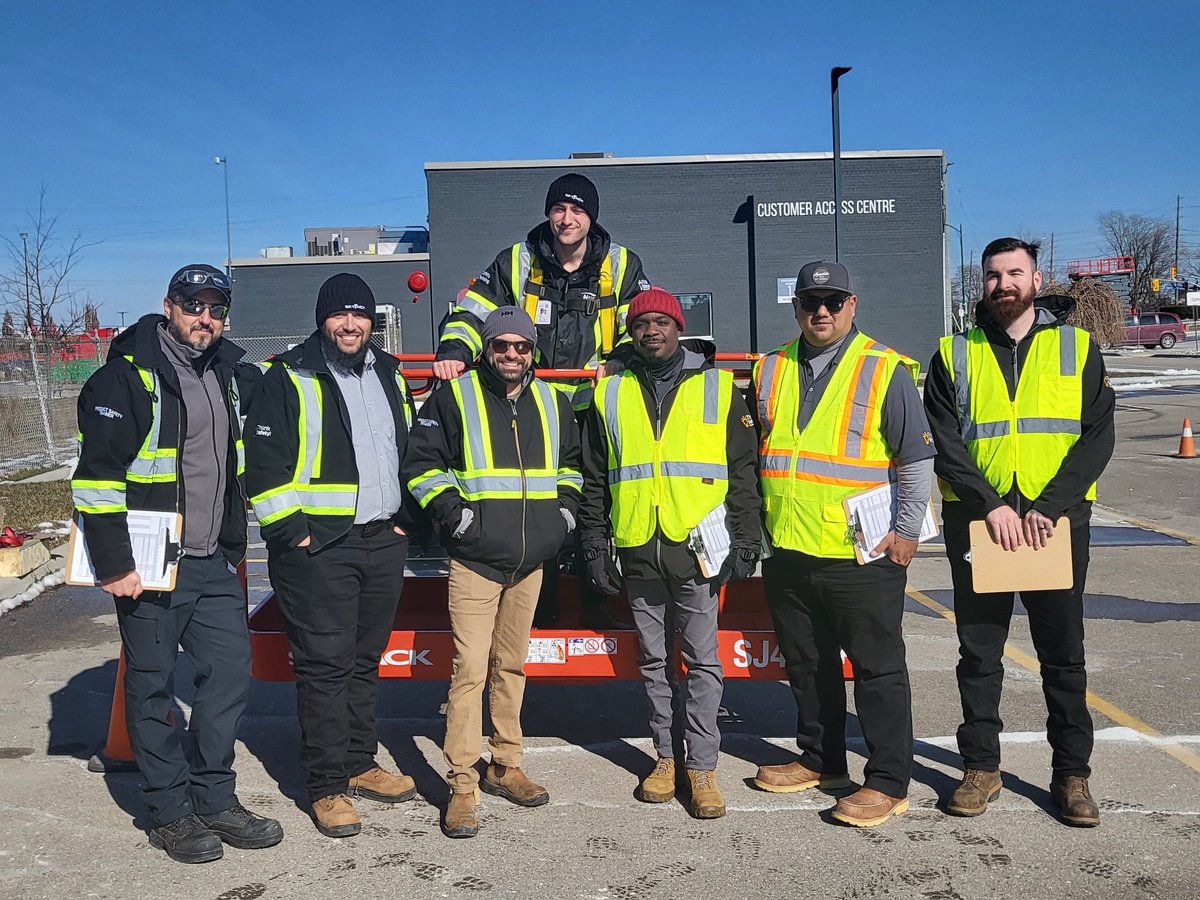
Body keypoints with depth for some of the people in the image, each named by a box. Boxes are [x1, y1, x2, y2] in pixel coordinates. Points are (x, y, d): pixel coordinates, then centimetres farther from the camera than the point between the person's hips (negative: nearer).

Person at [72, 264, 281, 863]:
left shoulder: (230, 374, 10)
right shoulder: (127, 376, -10)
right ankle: (169, 814, 18)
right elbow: (97, 475, -14)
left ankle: (214, 799, 22)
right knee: (153, 687, 5)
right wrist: (113, 564, -15)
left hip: (214, 564, 6)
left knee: (230, 671, 7)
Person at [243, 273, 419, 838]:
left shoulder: (389, 376, 14)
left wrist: (405, 517, 13)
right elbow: (262, 461, -9)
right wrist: (289, 530, -13)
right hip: (318, 546, -6)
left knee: (365, 661, 14)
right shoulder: (289, 378, -4)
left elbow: (410, 449, 21)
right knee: (324, 665, -3)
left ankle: (359, 764, 27)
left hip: (383, 543, 6)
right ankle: (327, 787, 7)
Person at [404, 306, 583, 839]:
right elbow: (422, 462, 0)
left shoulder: (552, 402, 12)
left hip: (531, 559, 5)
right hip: (475, 559, -4)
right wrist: (451, 511, -11)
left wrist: (565, 505, 11)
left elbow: (571, 460, 25)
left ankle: (505, 767, 27)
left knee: (512, 664, 14)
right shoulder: (454, 397, -2)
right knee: (471, 669, -8)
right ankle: (462, 786, 2)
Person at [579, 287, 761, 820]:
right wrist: (595, 548, 6)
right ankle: (666, 755, 25)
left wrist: (745, 543, -2)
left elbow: (743, 472, 4)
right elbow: (594, 481, 12)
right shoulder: (611, 395, 10)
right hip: (638, 554, 2)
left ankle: (701, 765, 12)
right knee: (654, 662, 12)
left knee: (702, 661, 2)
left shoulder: (718, 388, 5)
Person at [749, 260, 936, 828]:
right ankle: (821, 760, 34)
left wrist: (907, 531, -7)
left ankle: (888, 783, 15)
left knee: (877, 668, 3)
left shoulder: (885, 371, -5)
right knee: (806, 664, 17)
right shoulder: (770, 371, 10)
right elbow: (754, 453, 18)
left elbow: (917, 459, -4)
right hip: (786, 549, 6)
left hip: (861, 554, -5)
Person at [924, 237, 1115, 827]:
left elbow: (1098, 436, -2)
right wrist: (992, 505, -14)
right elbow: (943, 442, -2)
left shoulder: (1078, 347, 5)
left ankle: (1072, 773, 21)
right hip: (976, 520, 1)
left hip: (1056, 521, 0)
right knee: (978, 651, 8)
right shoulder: (955, 354, 6)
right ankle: (981, 767, 21)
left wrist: (1047, 508, -14)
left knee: (1063, 653, 8)